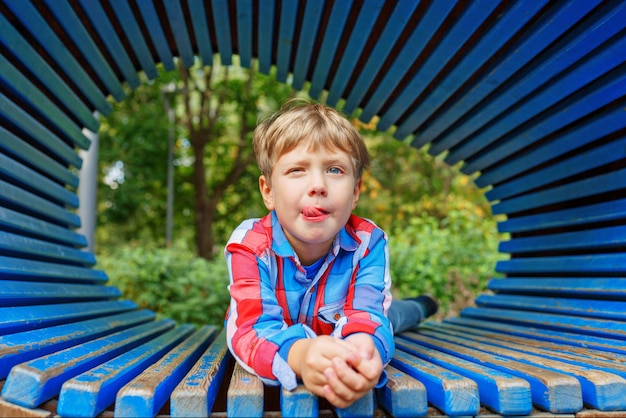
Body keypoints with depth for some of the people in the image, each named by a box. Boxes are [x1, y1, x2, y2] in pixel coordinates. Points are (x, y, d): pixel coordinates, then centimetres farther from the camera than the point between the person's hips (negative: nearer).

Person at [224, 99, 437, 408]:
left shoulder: (368, 243, -33)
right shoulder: (249, 245, -36)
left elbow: (364, 317, -41)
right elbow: (253, 327, -45)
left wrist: (363, 349, -68)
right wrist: (298, 354, -69)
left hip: (335, 327, 1)